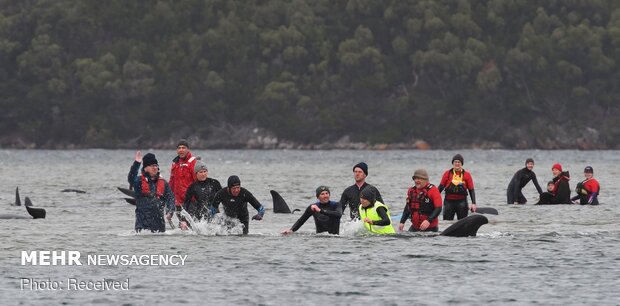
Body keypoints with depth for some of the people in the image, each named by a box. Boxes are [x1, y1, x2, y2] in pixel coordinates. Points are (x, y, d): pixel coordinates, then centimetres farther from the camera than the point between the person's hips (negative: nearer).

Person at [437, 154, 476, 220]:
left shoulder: (466, 175, 3)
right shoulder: (447, 173, 5)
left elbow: (471, 190, 2)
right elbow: (441, 187, 6)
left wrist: (473, 203, -7)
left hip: (461, 201, 0)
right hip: (449, 201, 0)